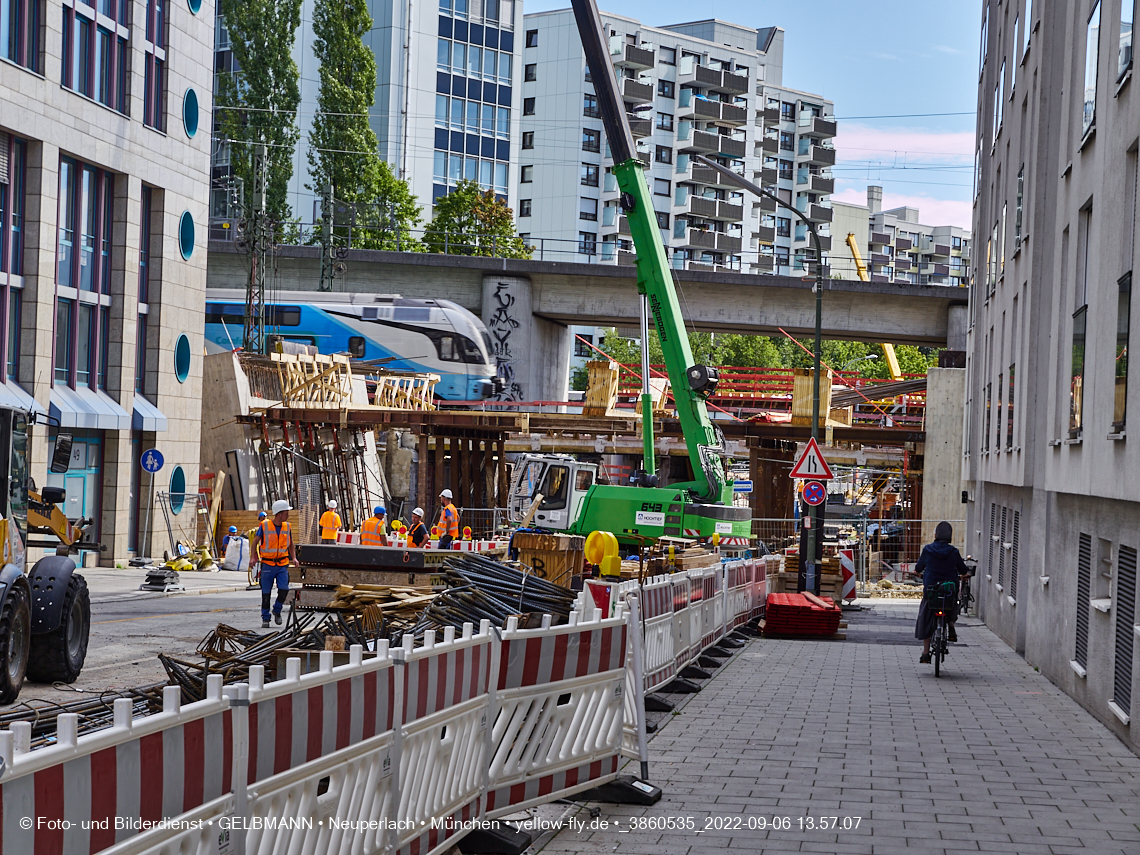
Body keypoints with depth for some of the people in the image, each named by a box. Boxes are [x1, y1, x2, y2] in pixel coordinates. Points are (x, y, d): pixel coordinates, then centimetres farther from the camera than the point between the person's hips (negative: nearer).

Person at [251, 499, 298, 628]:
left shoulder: (286, 526, 5)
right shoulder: (264, 526, -7)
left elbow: (291, 544, 17)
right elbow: (255, 541, -1)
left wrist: (294, 558, 3)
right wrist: (254, 557, -15)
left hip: (282, 565, 2)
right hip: (267, 564, -2)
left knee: (284, 589, -14)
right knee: (266, 593, 1)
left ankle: (277, 610, 11)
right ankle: (265, 619, 14)